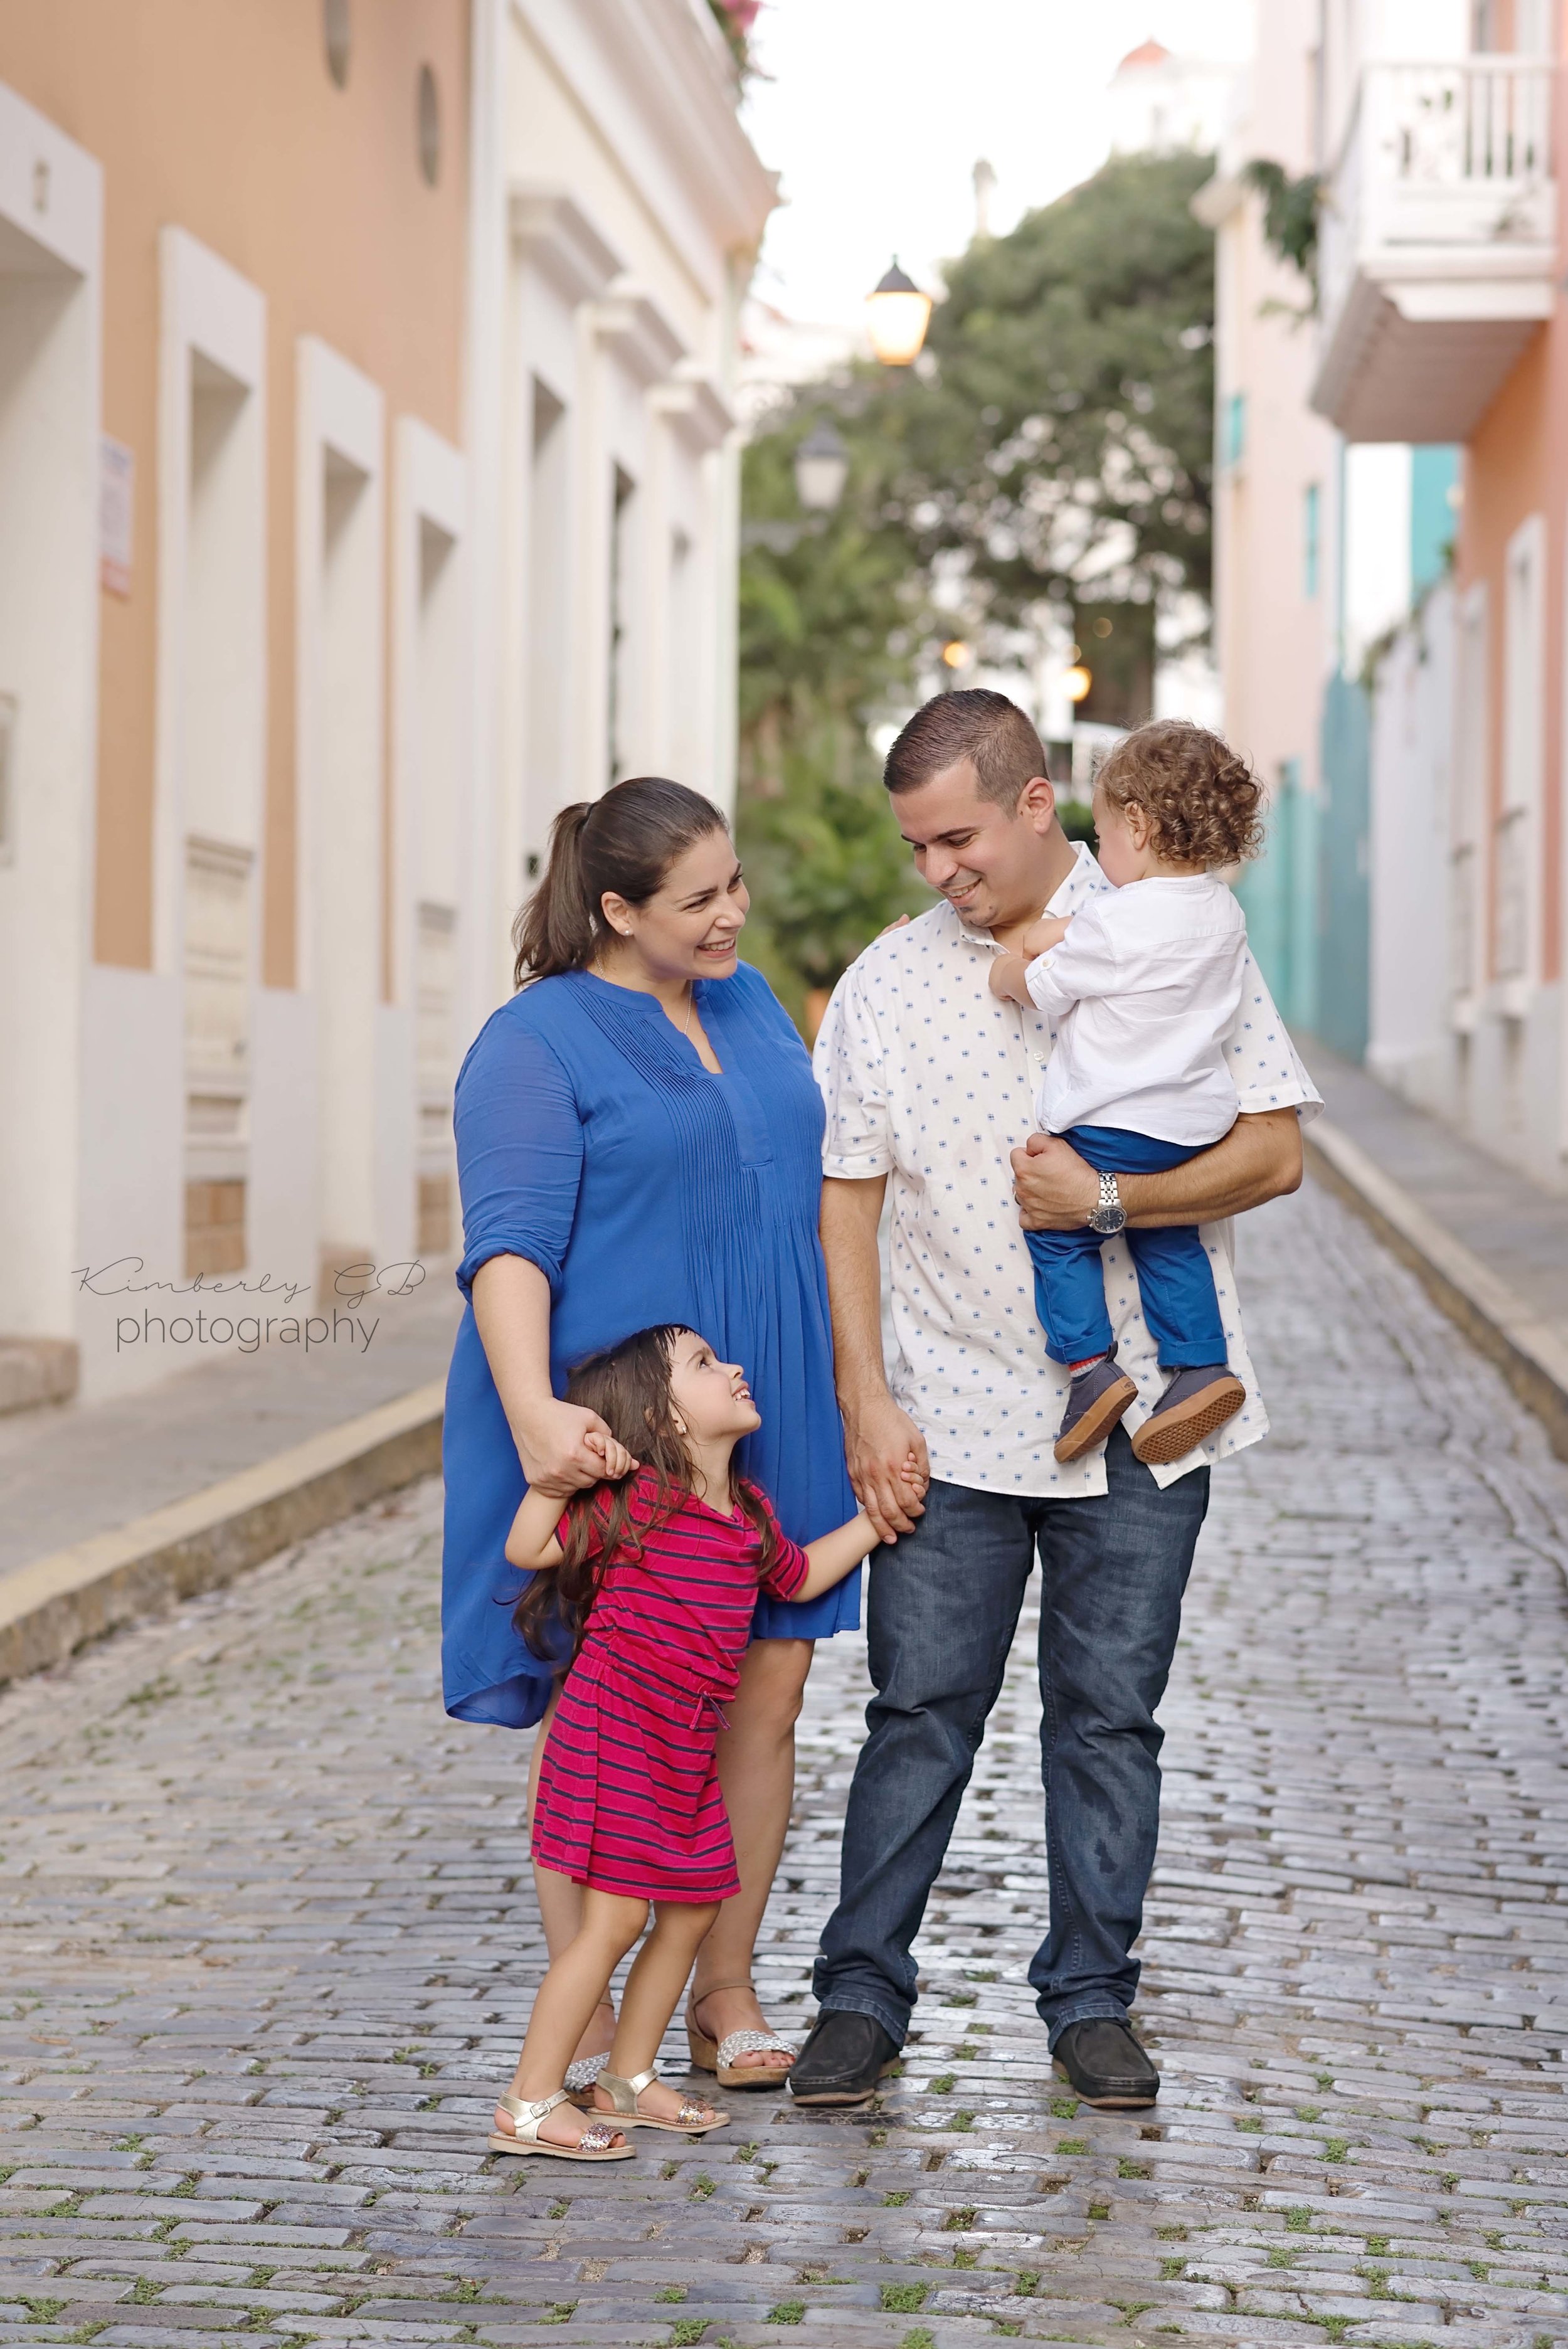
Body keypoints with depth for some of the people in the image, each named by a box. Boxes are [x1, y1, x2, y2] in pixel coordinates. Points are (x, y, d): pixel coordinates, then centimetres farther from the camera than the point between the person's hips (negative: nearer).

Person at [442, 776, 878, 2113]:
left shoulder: (749, 1003, 13)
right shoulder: (540, 1043, -9)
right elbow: (508, 1248, -18)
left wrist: (853, 1390, 21)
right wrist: (533, 1412, -33)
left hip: (760, 1424, 6)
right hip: (613, 1436, -6)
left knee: (767, 1695, 5)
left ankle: (727, 1991, 18)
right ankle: (585, 2026, 9)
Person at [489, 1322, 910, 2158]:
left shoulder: (748, 1511, 10)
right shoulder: (633, 1500, -14)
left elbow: (798, 1577, 29)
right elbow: (529, 1548, -18)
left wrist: (874, 1518, 27)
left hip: (687, 1755, 8)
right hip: (615, 1735, -8)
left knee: (691, 1914, 13)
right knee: (614, 1919, -9)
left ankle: (629, 2081, 29)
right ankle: (529, 2104, -1)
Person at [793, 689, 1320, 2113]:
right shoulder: (885, 984, 4)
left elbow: (1274, 1151, -4)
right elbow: (847, 1201, 5)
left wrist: (1108, 1201, -17)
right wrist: (866, 1405, -3)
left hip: (1138, 1418, -1)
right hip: (952, 1422, 1)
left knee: (1109, 1717, 6)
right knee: (920, 1714, 1)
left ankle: (1091, 2001, 17)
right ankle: (862, 1997, 10)